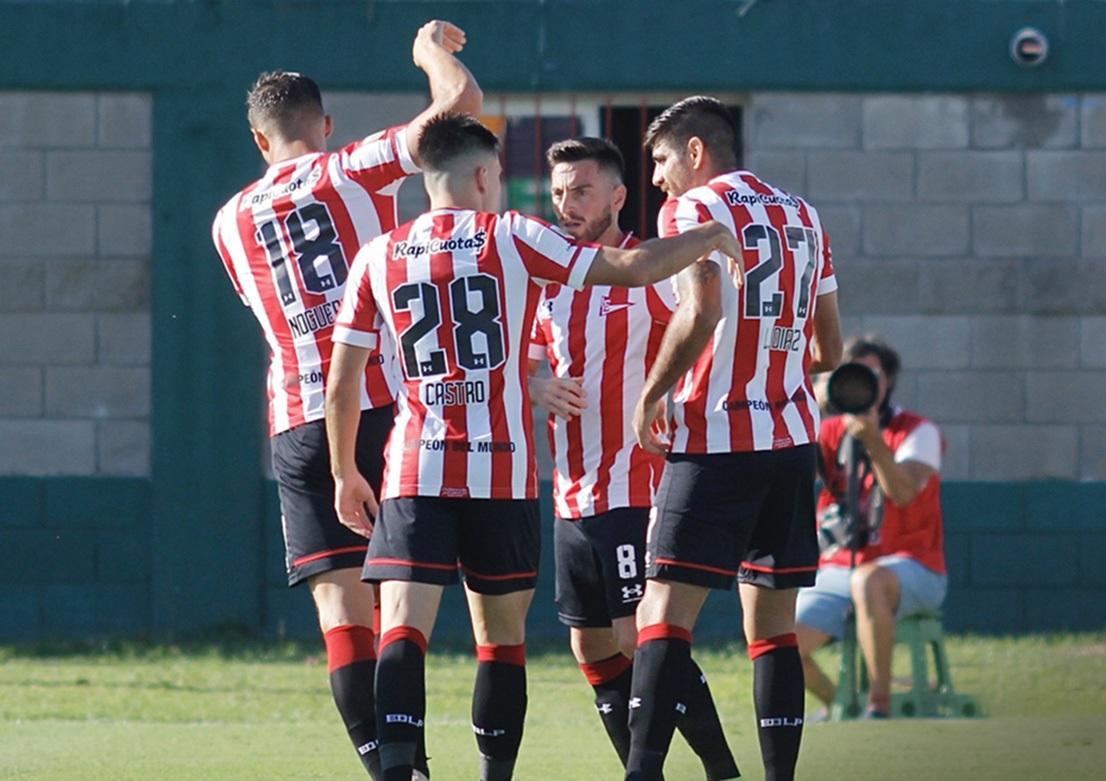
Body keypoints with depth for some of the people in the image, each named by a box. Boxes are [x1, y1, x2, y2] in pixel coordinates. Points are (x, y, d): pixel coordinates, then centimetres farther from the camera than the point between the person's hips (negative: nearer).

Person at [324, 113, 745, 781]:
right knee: (503, 638, 11)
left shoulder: (379, 258, 8)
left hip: (414, 473, 1)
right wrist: (709, 240, 15)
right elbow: (632, 268, -1)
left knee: (403, 629, -10)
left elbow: (342, 384, 9)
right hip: (502, 474, -1)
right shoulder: (512, 238, 2)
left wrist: (345, 472, 21)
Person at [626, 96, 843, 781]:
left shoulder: (694, 209, -4)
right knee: (774, 625, 10)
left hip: (717, 440, -7)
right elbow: (829, 349, 19)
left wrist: (651, 394, -9)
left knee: (665, 615, -12)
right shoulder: (801, 216, 17)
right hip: (793, 435, 7)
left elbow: (701, 313, -19)